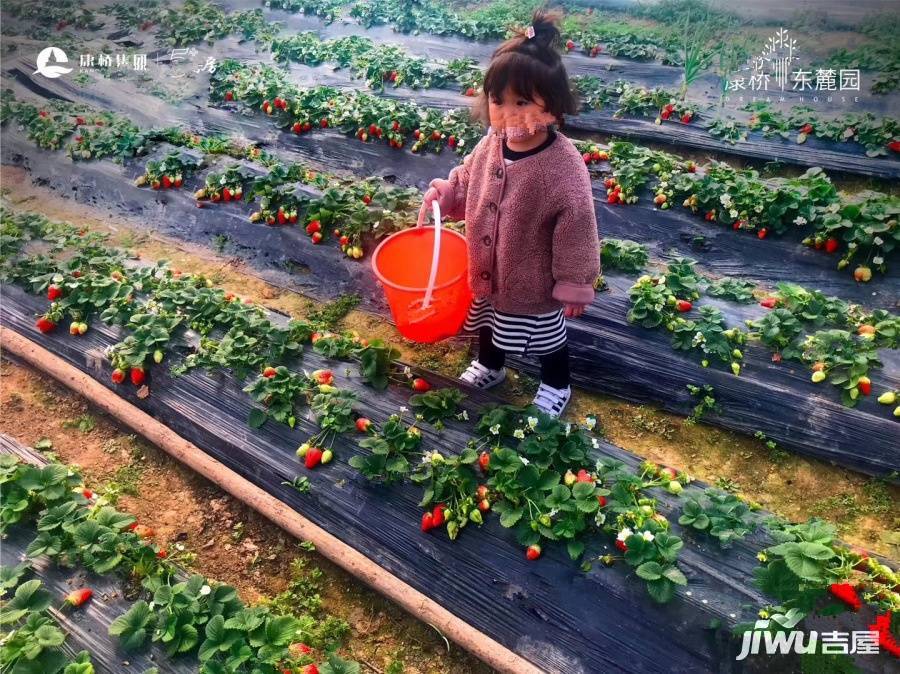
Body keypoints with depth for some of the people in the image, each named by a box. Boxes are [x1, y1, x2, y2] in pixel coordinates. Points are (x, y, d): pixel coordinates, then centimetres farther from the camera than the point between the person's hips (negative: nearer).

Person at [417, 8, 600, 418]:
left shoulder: (564, 168, -30)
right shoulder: (491, 144, -12)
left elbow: (577, 232, -22)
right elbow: (467, 181, 10)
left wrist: (574, 286, -15)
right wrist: (440, 194, -7)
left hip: (535, 283, -6)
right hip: (488, 270, 6)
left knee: (548, 337, 19)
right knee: (488, 321, 30)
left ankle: (556, 386, 47)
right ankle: (489, 366, 60)